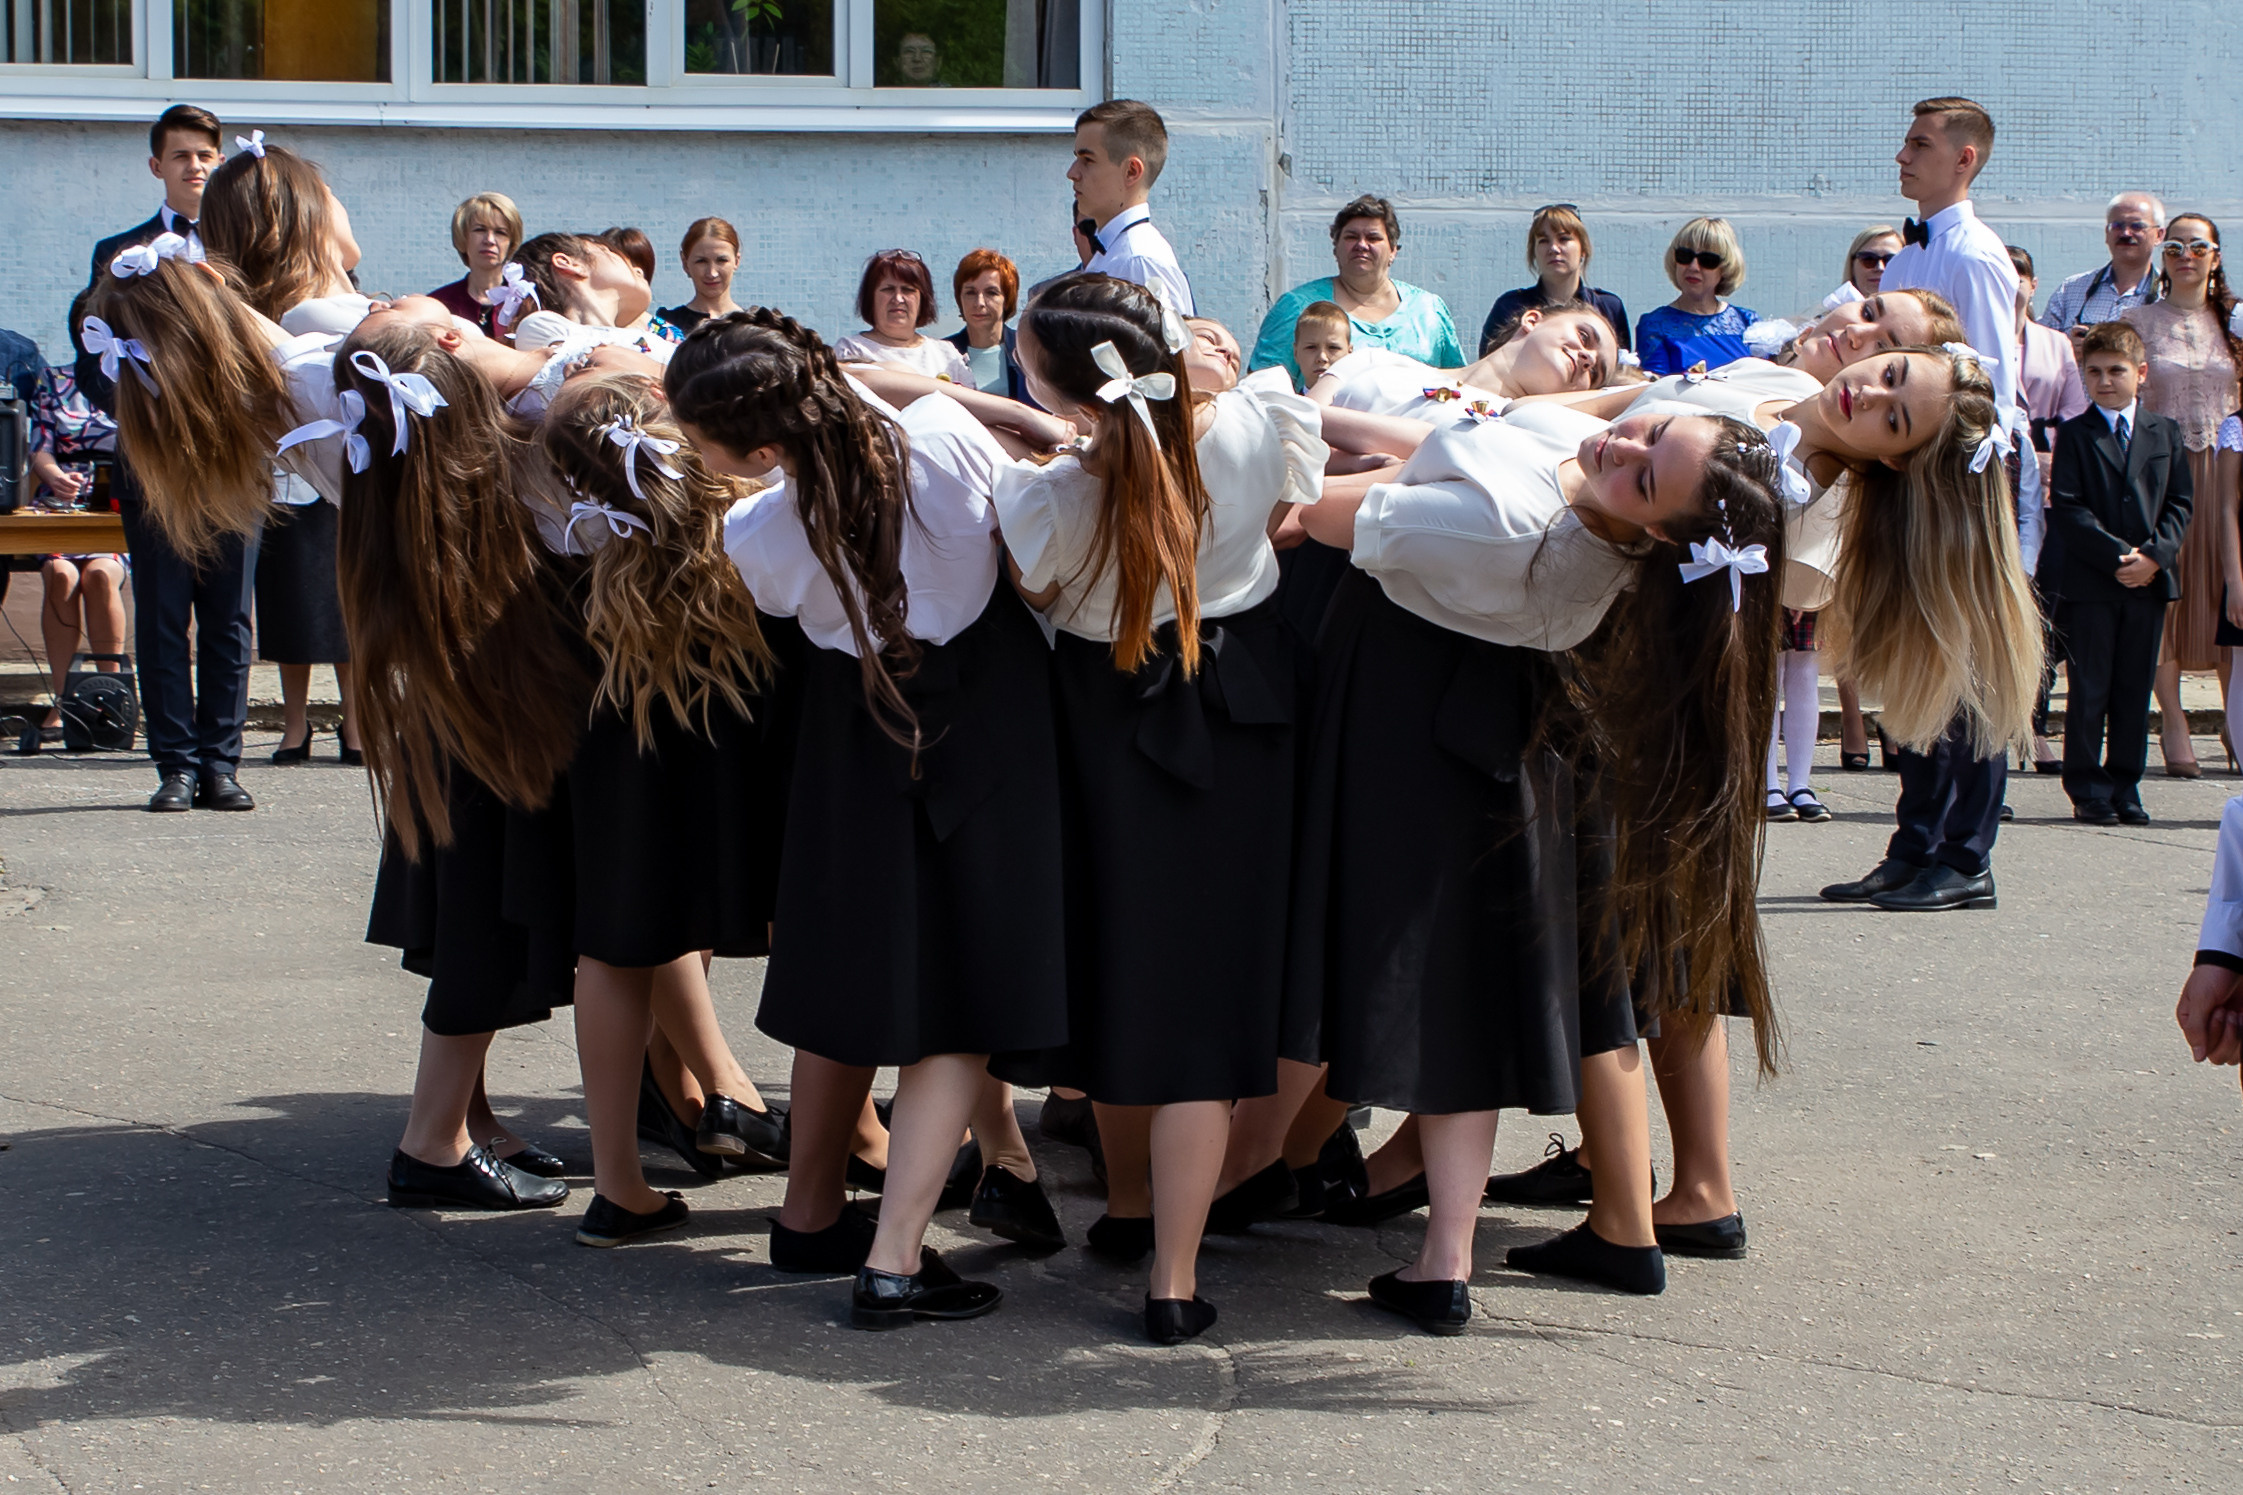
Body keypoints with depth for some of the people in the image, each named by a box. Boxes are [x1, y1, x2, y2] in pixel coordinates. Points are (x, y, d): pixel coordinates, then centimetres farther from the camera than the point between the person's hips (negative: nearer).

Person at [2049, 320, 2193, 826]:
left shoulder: (2165, 432, 11)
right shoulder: (2075, 434, 2)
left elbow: (2180, 502, 7)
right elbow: (2068, 507, -6)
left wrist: (2154, 555, -9)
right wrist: (2117, 556, -15)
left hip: (2148, 579, 3)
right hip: (2090, 581, -3)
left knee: (2135, 690, 6)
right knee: (2089, 690, -1)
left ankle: (2124, 785, 13)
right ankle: (2087, 790, 5)